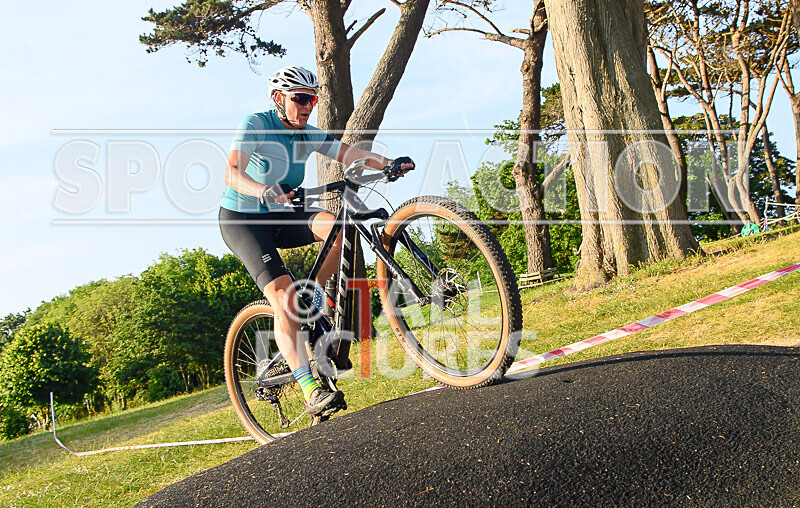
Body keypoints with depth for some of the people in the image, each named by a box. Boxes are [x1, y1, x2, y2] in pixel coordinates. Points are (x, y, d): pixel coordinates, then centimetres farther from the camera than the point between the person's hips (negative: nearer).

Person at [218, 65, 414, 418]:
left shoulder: (308, 135, 1)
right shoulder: (255, 125, -17)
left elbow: (348, 153, -12)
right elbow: (232, 173, -32)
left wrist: (389, 164, -30)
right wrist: (265, 192, -52)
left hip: (280, 217, 6)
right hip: (241, 220, -5)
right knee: (284, 296, -23)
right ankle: (311, 391, -25)